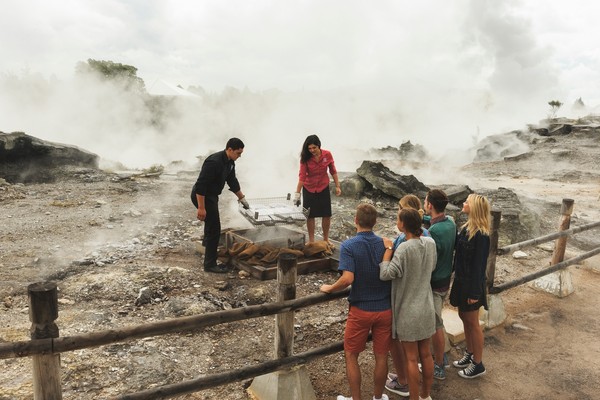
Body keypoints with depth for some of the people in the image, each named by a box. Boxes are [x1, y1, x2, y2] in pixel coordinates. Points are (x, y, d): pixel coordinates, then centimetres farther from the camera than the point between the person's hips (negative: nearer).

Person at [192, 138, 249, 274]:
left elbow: (232, 181, 17)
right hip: (201, 196, -10)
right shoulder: (214, 162, -28)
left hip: (211, 195, 10)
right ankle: (210, 264, 2)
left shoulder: (229, 162, 3)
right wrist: (201, 208, -29)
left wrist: (242, 198, 20)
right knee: (214, 229, -7)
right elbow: (201, 185, -30)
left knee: (212, 226, 26)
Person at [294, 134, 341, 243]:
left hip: (323, 188, 1)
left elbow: (333, 171, -1)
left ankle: (326, 239, 24)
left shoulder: (327, 155, -12)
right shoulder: (305, 158, -16)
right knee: (310, 215, 5)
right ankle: (311, 240, 19)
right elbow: (302, 176, -20)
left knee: (327, 215, 6)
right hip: (309, 189, -1)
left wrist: (337, 186, -1)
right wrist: (297, 193, -26)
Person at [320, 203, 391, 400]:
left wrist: (329, 288, -10)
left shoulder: (348, 246, -16)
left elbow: (347, 279, -27)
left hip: (360, 310, -3)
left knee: (351, 356, 15)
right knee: (381, 356, 17)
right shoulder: (386, 244, -5)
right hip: (385, 309, 4)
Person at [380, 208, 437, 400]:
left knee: (411, 358, 8)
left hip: (408, 311, -6)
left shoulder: (404, 248, -25)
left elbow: (385, 274, -24)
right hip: (426, 308, 6)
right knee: (426, 354, 19)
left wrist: (388, 249, -15)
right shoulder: (430, 243, -4)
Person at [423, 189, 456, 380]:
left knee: (435, 325, 7)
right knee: (435, 320, 24)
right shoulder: (451, 223, -2)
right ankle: (441, 356, 40)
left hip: (434, 284, -8)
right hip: (446, 279, 8)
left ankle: (439, 367, 23)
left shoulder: (433, 232, -28)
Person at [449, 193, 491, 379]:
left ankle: (478, 364, 23)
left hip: (471, 283, -8)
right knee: (464, 317, 20)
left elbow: (479, 264, -21)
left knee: (472, 323, 6)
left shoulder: (481, 235, -22)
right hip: (462, 280, 8)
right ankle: (470, 354, 38)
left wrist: (474, 292, -18)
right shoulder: (467, 228, 3)